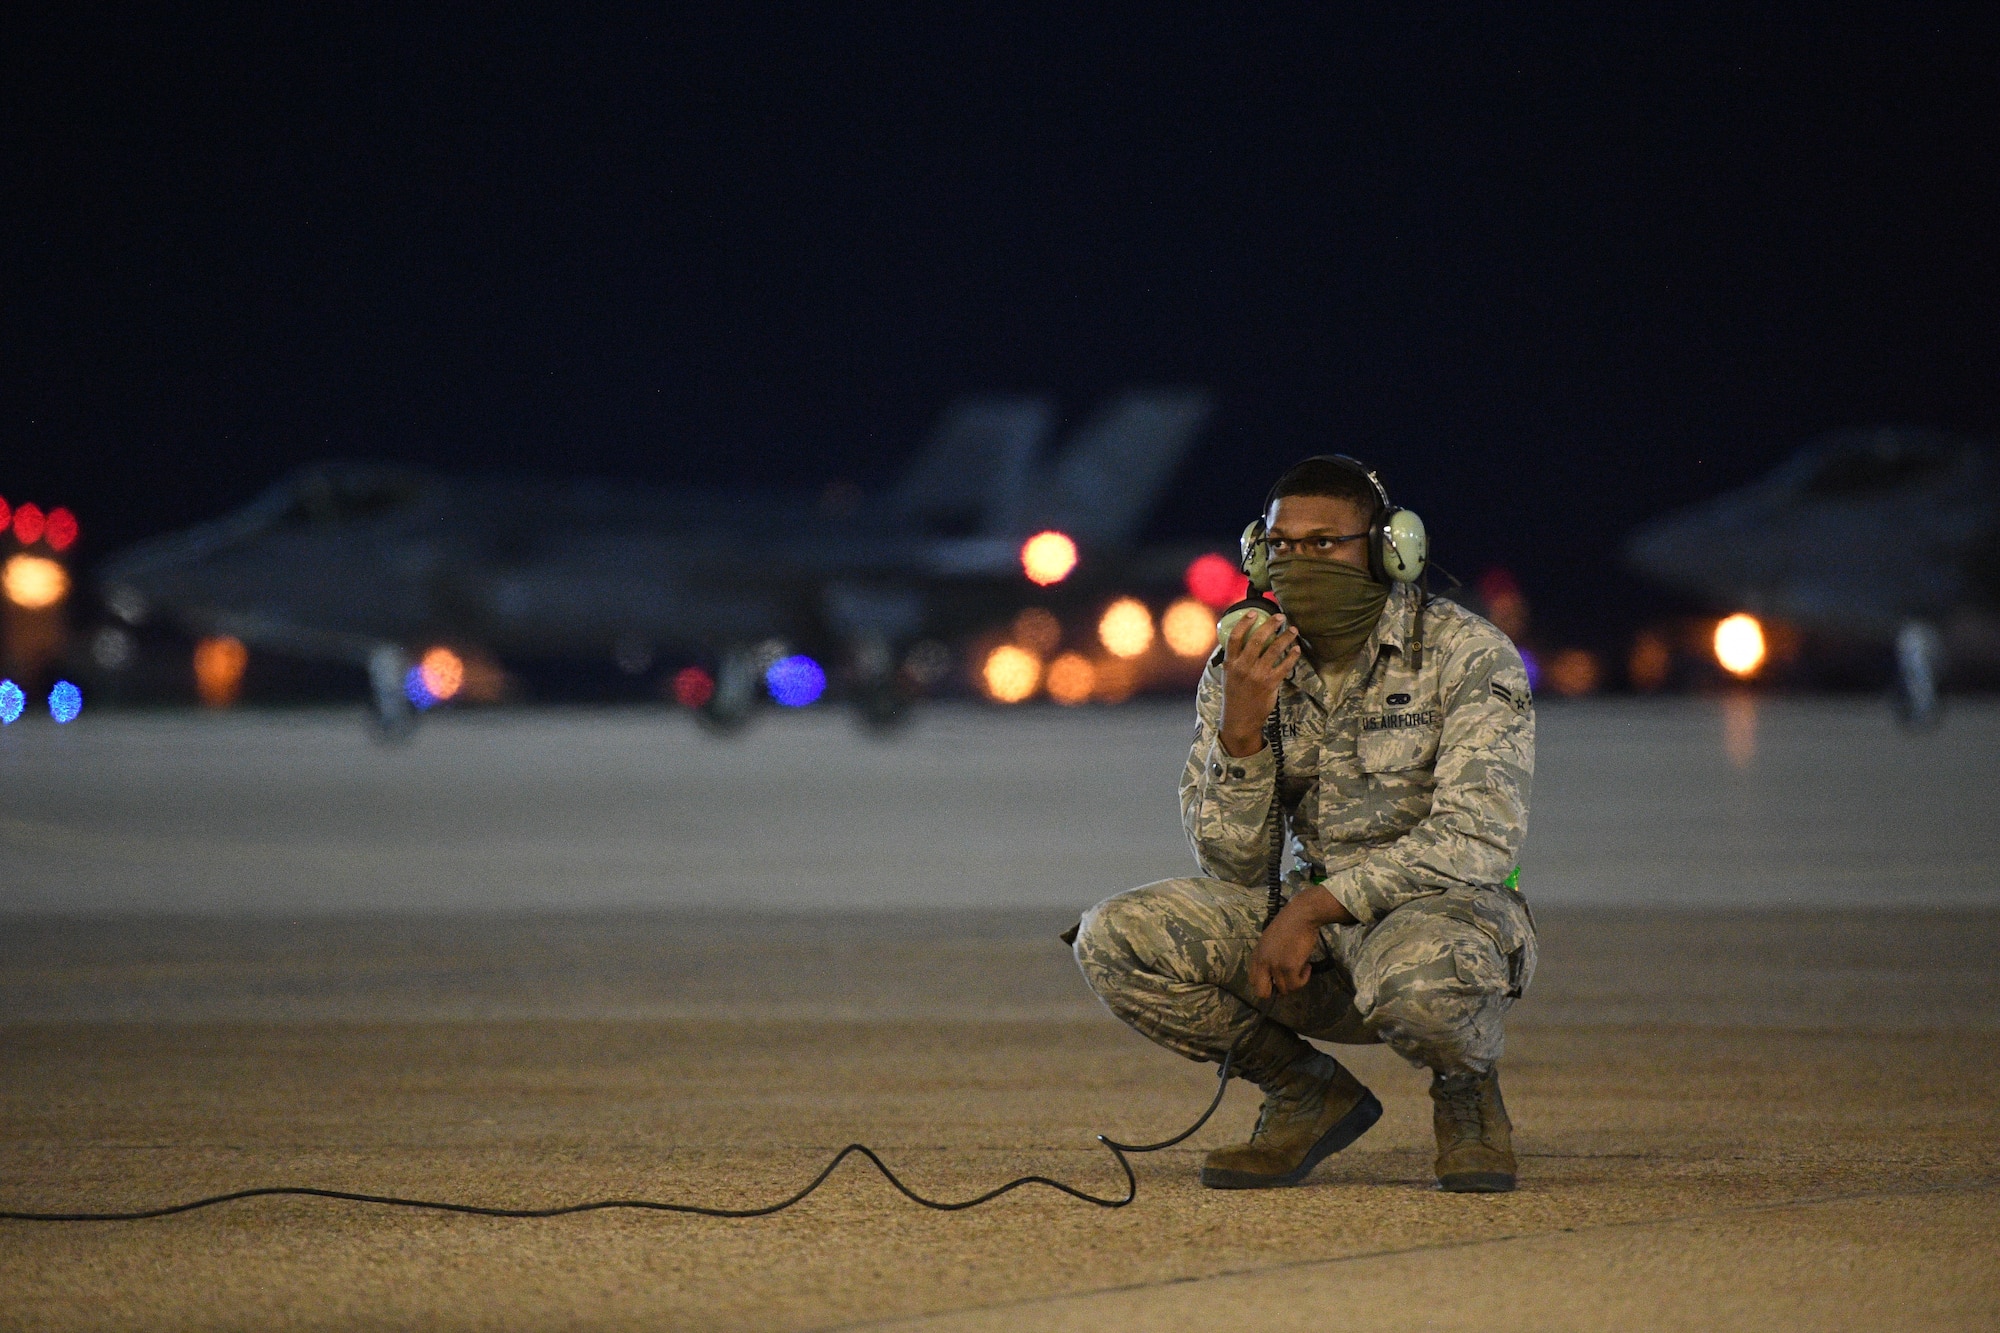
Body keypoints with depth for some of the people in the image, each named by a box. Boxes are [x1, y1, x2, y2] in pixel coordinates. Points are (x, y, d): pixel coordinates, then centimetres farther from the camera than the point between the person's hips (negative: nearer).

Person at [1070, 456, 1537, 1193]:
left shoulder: (1468, 656, -13)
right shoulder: (1241, 671, -1)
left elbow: (1477, 842, -21)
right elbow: (1230, 866, -5)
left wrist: (1317, 905, -25)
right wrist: (1241, 725, -22)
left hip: (1448, 911, -5)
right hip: (1316, 917, 5)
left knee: (1417, 976, -42)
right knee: (1114, 939, -16)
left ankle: (1467, 1087, -3)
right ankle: (1309, 1095, 3)